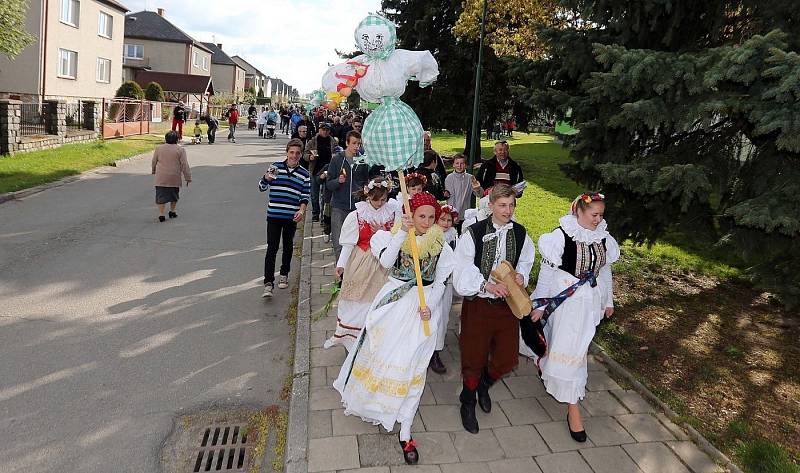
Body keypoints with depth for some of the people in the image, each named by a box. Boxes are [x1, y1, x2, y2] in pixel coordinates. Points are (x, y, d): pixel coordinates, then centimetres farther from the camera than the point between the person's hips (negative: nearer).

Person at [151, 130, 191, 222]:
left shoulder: (159, 148, 5)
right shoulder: (180, 150, -4)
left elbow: (154, 162, 15)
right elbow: (185, 165, -6)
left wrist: (154, 171, 33)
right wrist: (188, 178, 0)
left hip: (161, 178, 1)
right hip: (174, 178, -1)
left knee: (161, 196, 2)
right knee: (174, 195, 18)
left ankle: (161, 214, -6)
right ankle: (172, 211, 25)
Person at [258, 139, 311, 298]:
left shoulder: (304, 174, 3)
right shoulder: (276, 167, 1)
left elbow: (305, 196, 6)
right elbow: (261, 187, 4)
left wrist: (302, 210, -11)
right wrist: (267, 178, -17)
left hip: (291, 217, 2)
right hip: (274, 215, -1)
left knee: (288, 247, 16)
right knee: (272, 248, -6)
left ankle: (284, 274, 36)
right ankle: (268, 283, -7)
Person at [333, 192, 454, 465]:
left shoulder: (440, 245, 0)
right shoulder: (395, 236, -2)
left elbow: (441, 281, 2)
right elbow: (386, 262, -19)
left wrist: (429, 306, -13)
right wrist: (402, 233, -26)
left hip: (422, 308, 0)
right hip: (393, 302, 1)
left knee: (410, 365, 0)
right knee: (379, 353, 13)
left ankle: (405, 434, 8)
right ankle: (372, 400, 42)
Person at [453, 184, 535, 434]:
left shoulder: (520, 233, 2)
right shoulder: (474, 233, -12)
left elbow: (526, 261, 15)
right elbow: (463, 268, -13)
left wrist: (521, 275, -7)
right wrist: (487, 285, -25)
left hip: (507, 304, 4)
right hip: (478, 303, -4)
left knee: (507, 359, 9)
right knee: (474, 358, 6)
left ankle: (484, 385, 43)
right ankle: (468, 403, 33)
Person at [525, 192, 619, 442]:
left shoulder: (603, 237, -1)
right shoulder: (561, 236, -17)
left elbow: (604, 271, 12)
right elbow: (547, 271, -11)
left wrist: (608, 301, 18)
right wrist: (540, 305, -8)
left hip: (590, 302, 6)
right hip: (566, 301, -5)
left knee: (575, 346, 18)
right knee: (569, 349, 1)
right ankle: (573, 407, 14)